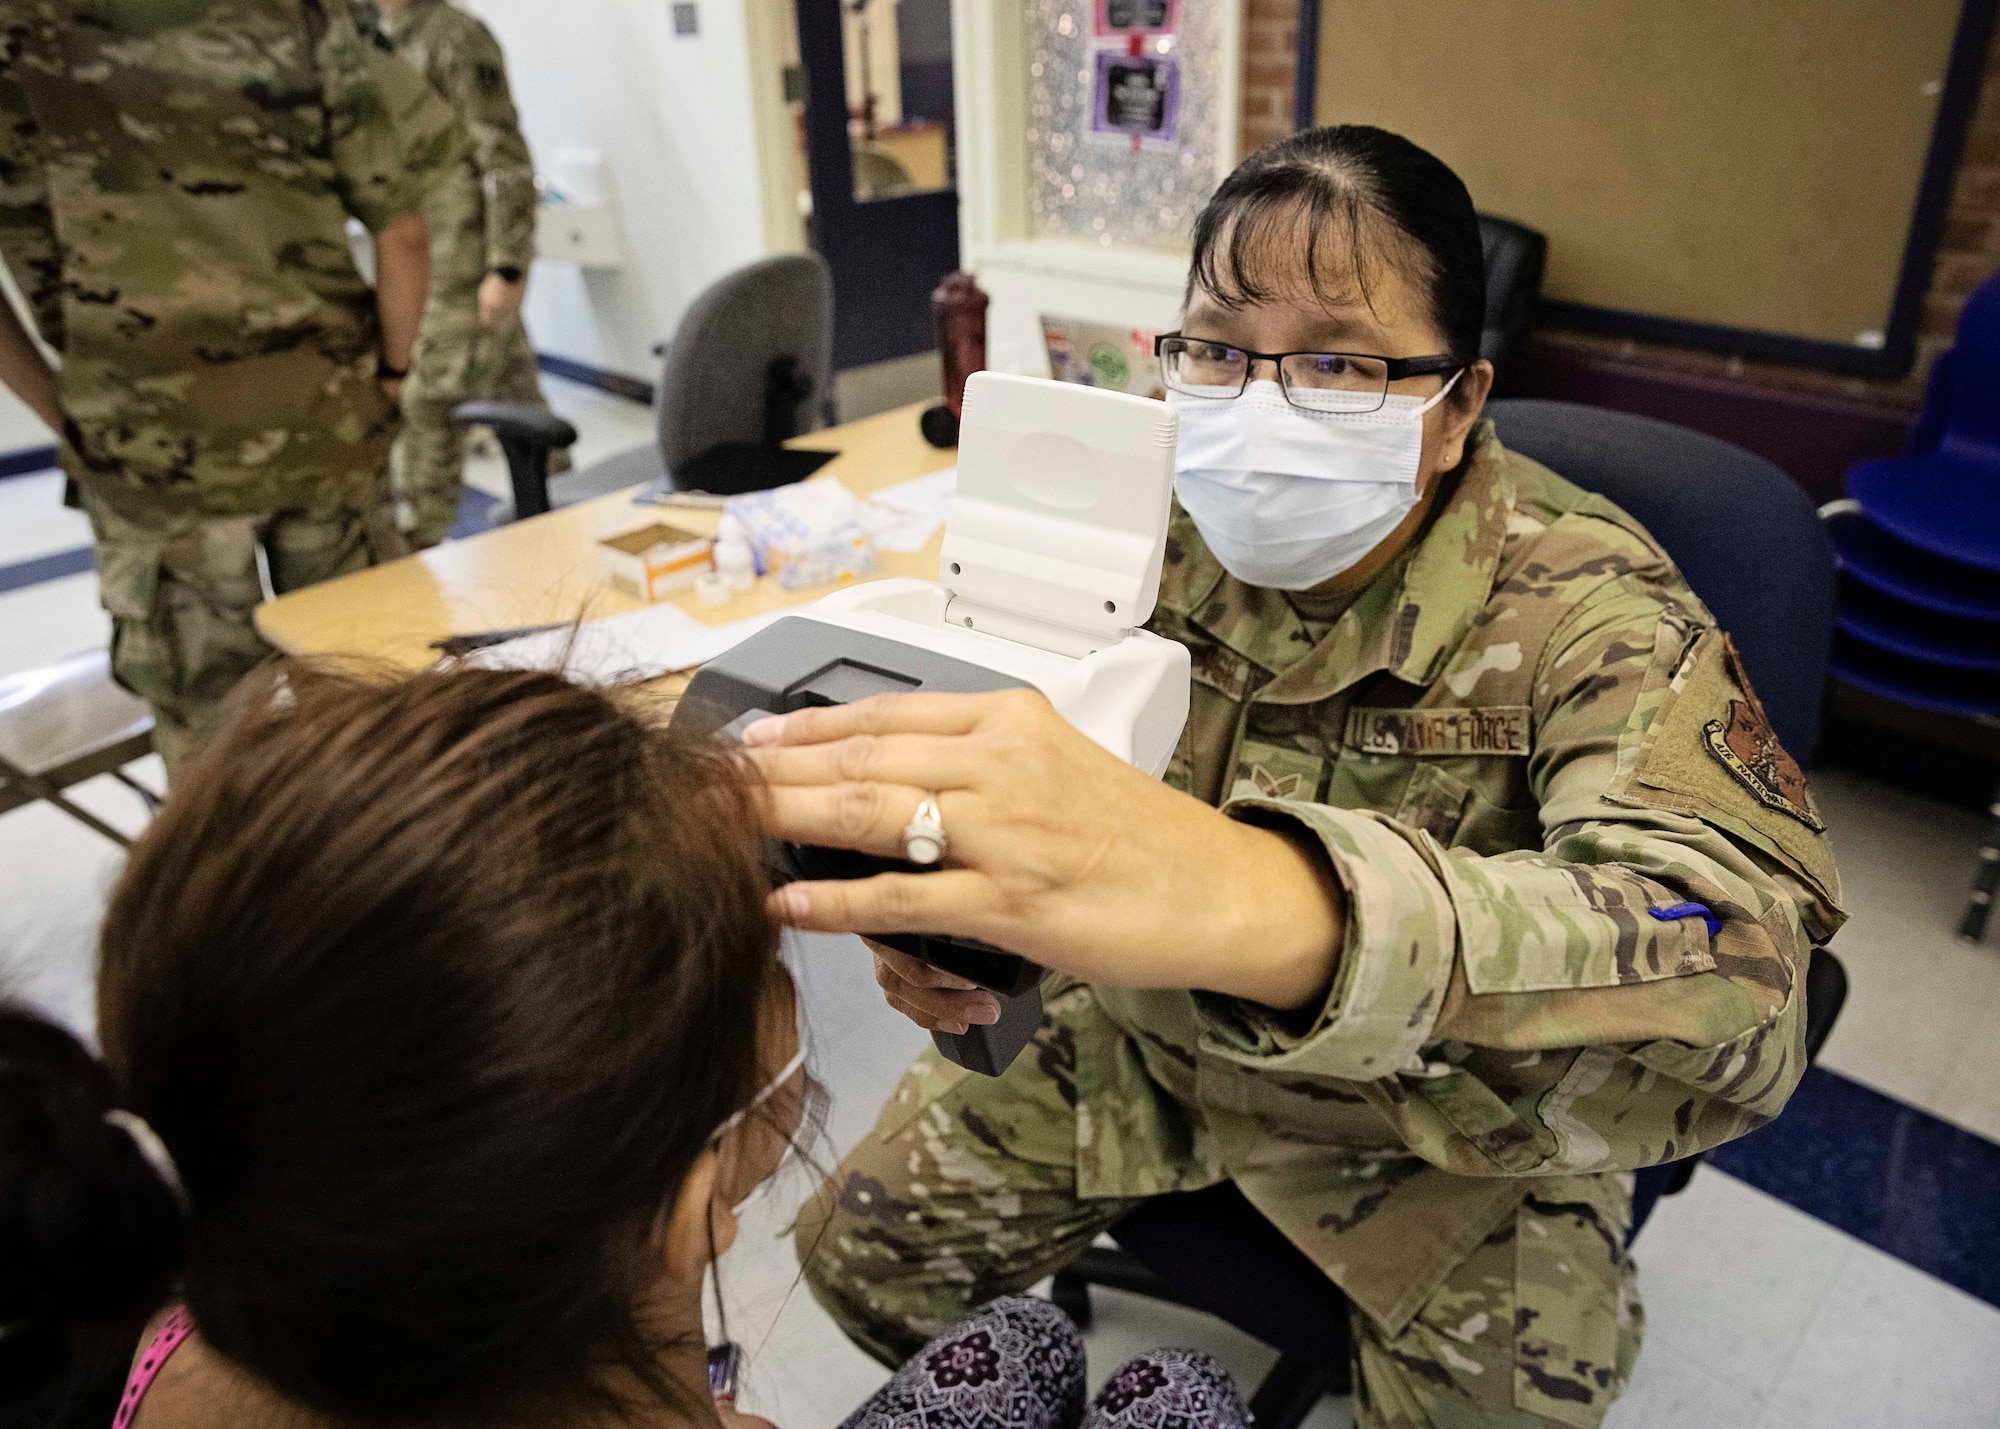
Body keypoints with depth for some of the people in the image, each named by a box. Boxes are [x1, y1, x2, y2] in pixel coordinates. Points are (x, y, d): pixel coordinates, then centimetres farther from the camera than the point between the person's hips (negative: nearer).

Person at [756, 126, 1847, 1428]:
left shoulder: (1589, 612, -26)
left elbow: (1730, 971, -44)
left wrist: (1268, 903, -63)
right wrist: (938, 883, -28)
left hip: (1445, 1113, -2)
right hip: (1147, 1030, 3)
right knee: (860, 1258, 3)